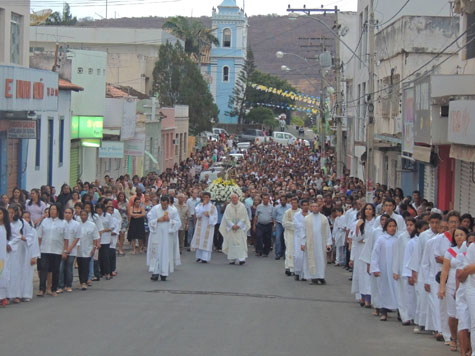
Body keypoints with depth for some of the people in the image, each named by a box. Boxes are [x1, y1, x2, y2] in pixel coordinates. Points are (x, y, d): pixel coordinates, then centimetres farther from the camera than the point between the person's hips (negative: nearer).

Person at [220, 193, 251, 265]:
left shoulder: (242, 206, 0)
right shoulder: (228, 207, 1)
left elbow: (244, 218, -1)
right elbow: (227, 218, -2)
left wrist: (238, 225, -11)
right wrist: (232, 225, -12)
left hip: (240, 228, -1)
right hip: (231, 228, 1)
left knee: (241, 243, -8)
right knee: (231, 243, -1)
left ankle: (241, 258, -11)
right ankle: (232, 259, 5)